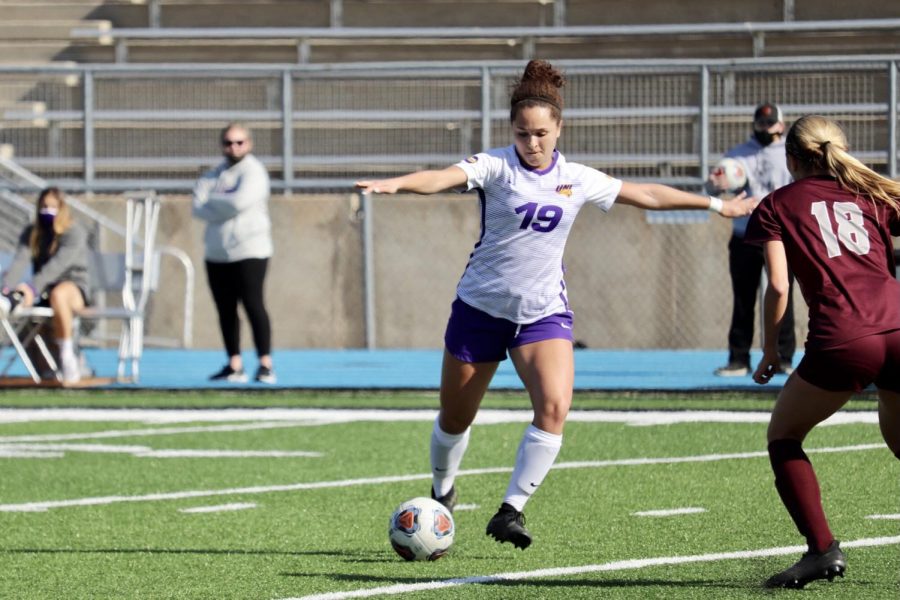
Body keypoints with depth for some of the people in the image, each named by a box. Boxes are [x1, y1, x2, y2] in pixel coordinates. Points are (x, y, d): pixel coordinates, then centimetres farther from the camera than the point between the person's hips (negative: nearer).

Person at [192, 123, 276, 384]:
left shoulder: (253, 172, -3)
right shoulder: (214, 175, 15)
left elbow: (240, 201, -20)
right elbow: (199, 209, 2)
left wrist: (211, 200, -4)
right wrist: (226, 204, -13)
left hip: (249, 252, -6)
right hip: (217, 254, 6)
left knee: (253, 305, -12)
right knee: (225, 310, 6)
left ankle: (265, 364, -12)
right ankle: (234, 365, 11)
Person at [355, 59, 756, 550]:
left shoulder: (577, 179, 1)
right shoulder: (496, 166, -11)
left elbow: (646, 195, 15)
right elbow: (445, 177, -30)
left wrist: (716, 205, 21)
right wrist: (396, 183, -50)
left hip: (544, 312, 2)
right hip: (481, 307, -2)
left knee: (554, 407, -21)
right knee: (455, 418, 9)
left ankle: (511, 510, -14)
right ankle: (442, 495, 38)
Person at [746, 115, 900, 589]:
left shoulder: (777, 206, 14)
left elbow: (778, 286, 3)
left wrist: (770, 346, 14)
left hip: (842, 341, -4)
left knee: (784, 435, 17)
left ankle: (822, 548, 2)